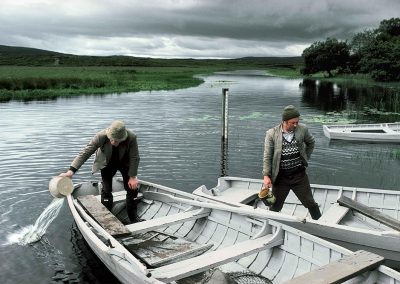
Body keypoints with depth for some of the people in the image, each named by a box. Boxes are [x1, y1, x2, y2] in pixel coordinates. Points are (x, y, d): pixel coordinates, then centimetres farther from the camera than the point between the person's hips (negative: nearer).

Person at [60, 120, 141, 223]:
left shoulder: (132, 138, -35)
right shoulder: (101, 136, -35)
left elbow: (135, 158, -23)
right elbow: (85, 152, -35)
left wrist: (133, 177, -21)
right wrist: (71, 170, -43)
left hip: (125, 163, 1)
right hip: (107, 163, 0)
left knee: (132, 187, 0)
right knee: (106, 190, -6)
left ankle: (134, 217, 17)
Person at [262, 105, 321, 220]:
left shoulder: (302, 129, -5)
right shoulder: (272, 134, -10)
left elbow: (311, 142, 16)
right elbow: (267, 156, -7)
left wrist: (305, 158, 13)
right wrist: (266, 175, -12)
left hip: (299, 175, 1)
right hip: (280, 177, -1)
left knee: (310, 203, 12)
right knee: (275, 207, 12)